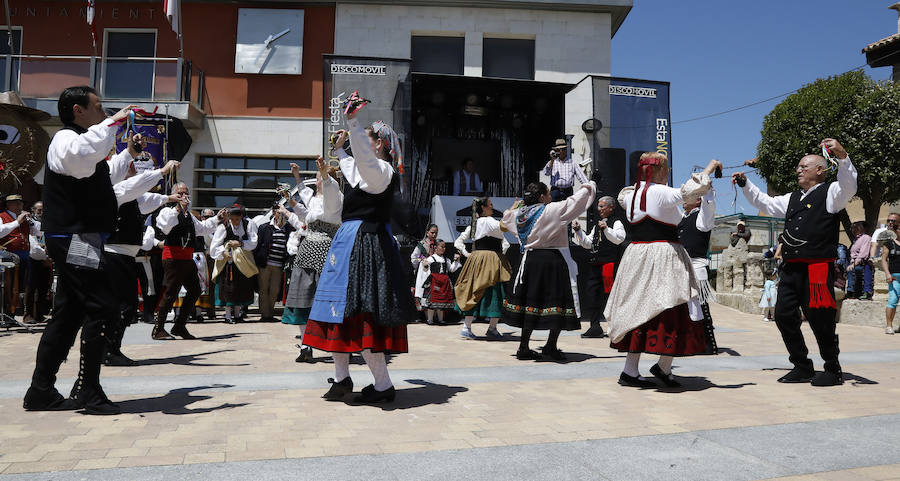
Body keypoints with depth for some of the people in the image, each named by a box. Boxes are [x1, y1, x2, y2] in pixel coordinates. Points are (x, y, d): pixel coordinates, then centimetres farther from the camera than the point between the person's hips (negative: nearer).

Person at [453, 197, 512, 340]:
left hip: (476, 258, 9)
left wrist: (467, 254, 10)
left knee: (474, 292, 10)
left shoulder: (473, 224, 15)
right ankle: (492, 329, -1)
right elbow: (505, 227, -26)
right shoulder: (487, 221, -10)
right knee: (495, 293, -3)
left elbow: (458, 242, 17)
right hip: (490, 262, -9)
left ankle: (466, 328, 9)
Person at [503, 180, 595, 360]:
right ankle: (551, 346, 3)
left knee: (531, 303, 11)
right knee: (560, 304, 3)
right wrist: (589, 186, 14)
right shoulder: (553, 210, -10)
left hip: (530, 261, 6)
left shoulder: (519, 213, 7)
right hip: (553, 260, -6)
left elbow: (506, 217, 29)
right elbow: (576, 201, -3)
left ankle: (523, 347, 13)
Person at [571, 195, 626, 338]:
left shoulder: (616, 223, -1)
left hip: (610, 263, -8)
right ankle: (595, 327, 12)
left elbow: (619, 239, -19)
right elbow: (588, 244, 20)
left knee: (609, 295, -6)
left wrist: (606, 229, -29)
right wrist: (579, 231, 10)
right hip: (595, 264, 8)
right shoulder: (597, 225, 22)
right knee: (592, 293, 5)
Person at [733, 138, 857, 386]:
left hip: (817, 268, -8)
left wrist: (842, 156, -31)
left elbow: (849, 186, -18)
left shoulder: (830, 193, 1)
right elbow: (766, 203, 33)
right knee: (784, 315, 6)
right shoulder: (793, 198, 24)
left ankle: (833, 370, 14)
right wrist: (745, 184, 28)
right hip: (791, 268, 8)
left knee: (819, 318, -4)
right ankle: (802, 367, 19)